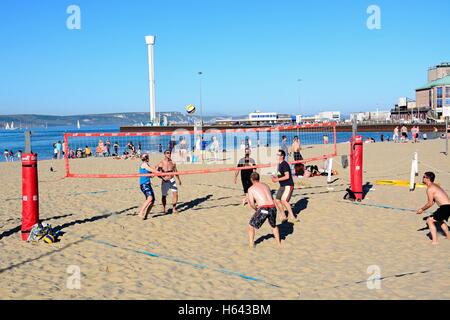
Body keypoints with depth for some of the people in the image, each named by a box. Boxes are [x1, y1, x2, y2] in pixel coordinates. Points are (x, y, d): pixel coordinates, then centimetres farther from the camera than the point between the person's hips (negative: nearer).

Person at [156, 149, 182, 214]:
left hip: (172, 180, 2)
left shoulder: (172, 162, 2)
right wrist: (162, 177, -27)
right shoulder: (161, 163, -9)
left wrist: (179, 180, 22)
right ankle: (163, 208, 30)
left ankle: (174, 208, 2)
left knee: (175, 193, -10)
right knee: (164, 195, 7)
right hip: (165, 181, -2)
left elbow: (175, 171, 15)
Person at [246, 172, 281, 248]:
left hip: (263, 209, -5)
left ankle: (251, 245, 15)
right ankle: (278, 242, 40)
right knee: (274, 225, 33)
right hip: (273, 207, 5)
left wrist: (256, 208, 20)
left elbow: (251, 204, 0)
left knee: (251, 225, 16)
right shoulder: (265, 185, 22)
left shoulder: (251, 188, 6)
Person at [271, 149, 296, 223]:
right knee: (277, 201, 6)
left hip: (288, 185, -10)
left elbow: (287, 176, -22)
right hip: (282, 186, 10)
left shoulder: (284, 164, -16)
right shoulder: (279, 164, 13)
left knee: (283, 200, -23)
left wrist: (277, 179, -20)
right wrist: (275, 177, 5)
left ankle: (291, 215, -9)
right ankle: (283, 216, 19)